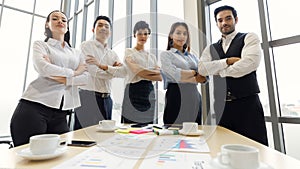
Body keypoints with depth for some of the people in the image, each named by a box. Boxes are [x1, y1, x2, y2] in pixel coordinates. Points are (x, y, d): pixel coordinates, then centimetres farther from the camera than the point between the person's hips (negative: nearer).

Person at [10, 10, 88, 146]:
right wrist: (73, 72, -5)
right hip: (34, 107, -3)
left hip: (60, 113, 4)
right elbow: (43, 67, -12)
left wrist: (63, 79, -11)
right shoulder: (40, 45, 11)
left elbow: (87, 78, 2)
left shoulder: (77, 53, 20)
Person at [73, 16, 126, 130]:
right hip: (88, 97, -6)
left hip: (106, 99, 6)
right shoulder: (86, 46, 0)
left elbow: (123, 72, -2)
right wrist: (114, 70, 0)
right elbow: (94, 72, -13)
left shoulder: (112, 54, 16)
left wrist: (102, 66, -14)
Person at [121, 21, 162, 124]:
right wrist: (155, 72, 0)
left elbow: (160, 77, 6)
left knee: (148, 125, 5)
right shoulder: (129, 52, 5)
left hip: (149, 93, 5)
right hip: (134, 91, -4)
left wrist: (145, 74, -7)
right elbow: (138, 72, -11)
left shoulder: (152, 56, 18)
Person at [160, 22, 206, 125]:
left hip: (195, 98, 5)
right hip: (176, 97, -5)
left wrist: (185, 77, -11)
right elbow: (176, 75, -12)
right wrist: (195, 72, 2)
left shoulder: (192, 56, 19)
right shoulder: (165, 54, 4)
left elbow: (204, 77, 5)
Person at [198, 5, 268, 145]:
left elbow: (251, 63, -14)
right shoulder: (211, 48, 14)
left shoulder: (249, 38, 5)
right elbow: (202, 69, -3)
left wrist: (220, 71, -4)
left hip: (247, 103, -3)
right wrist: (228, 61, -11)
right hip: (221, 106, 3)